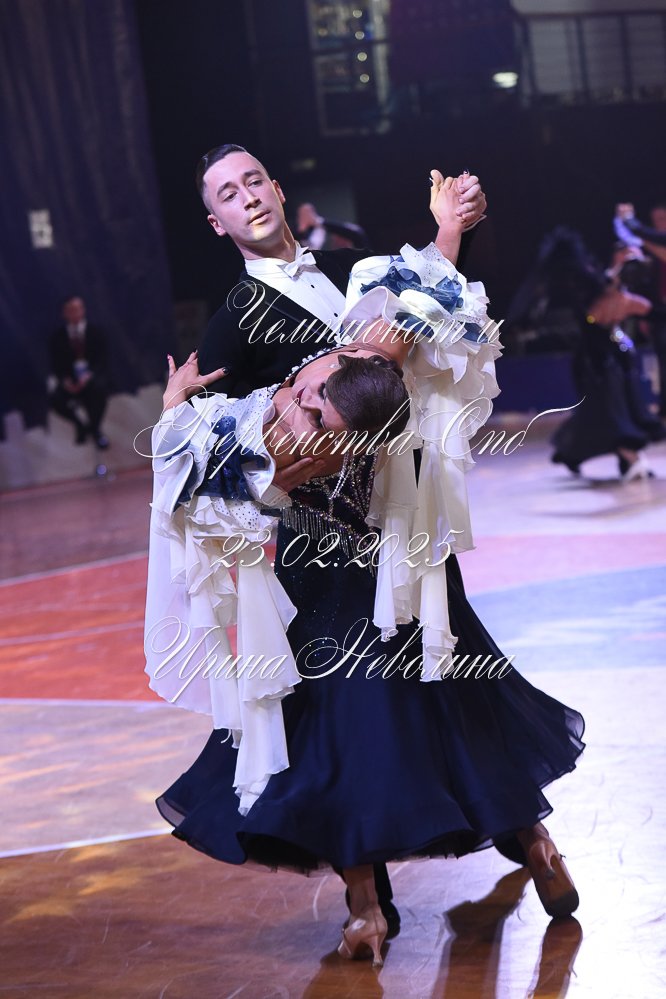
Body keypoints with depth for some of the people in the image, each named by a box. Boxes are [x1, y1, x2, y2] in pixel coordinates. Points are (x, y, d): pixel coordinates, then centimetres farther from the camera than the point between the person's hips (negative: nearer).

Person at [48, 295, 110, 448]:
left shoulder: (95, 332, 1)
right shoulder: (58, 336, 3)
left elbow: (101, 359, -3)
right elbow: (55, 363, 1)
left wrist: (89, 375, -23)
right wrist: (65, 380, -19)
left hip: (92, 377, 0)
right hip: (70, 380, 1)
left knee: (100, 389, -36)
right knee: (55, 400, -30)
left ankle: (95, 428, -10)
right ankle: (80, 423, 2)